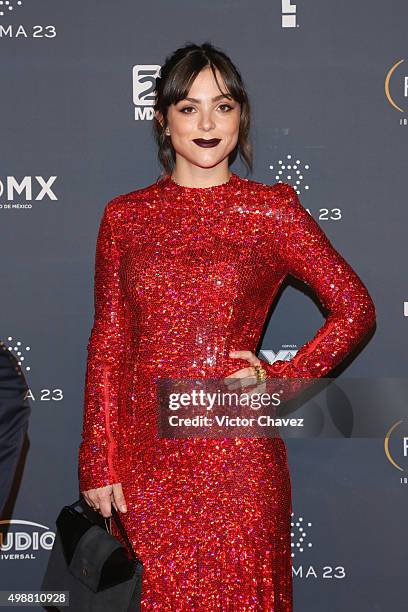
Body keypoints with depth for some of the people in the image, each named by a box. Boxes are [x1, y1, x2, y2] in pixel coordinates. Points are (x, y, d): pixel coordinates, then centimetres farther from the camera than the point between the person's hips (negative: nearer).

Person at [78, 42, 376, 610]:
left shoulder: (271, 209, -1)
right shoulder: (124, 215, 5)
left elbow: (355, 308, 3)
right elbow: (108, 344, 5)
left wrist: (281, 378, -5)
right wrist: (98, 463, 0)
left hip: (235, 453, -2)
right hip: (143, 453, 2)